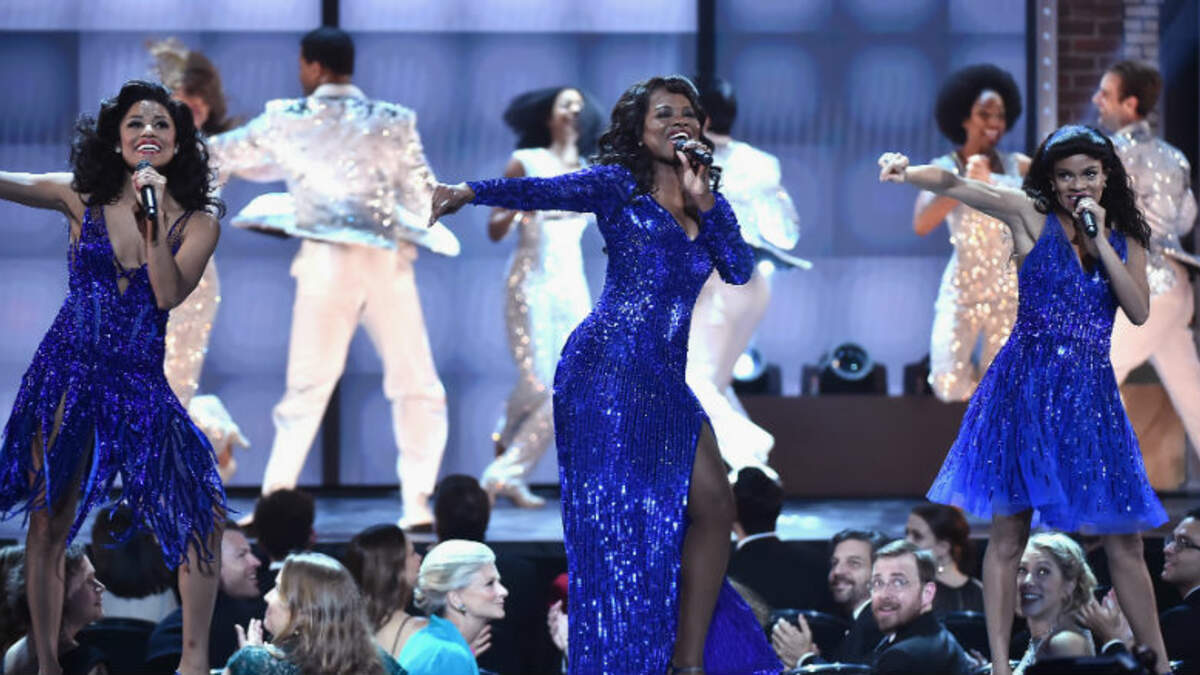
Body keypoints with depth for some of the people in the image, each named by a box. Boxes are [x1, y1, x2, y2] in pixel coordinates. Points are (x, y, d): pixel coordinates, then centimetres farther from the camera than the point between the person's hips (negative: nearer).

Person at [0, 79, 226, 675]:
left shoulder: (196, 221, 1)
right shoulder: (82, 197, 2)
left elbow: (169, 294, -11)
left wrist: (154, 221, -20)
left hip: (139, 380, 0)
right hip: (66, 373, 0)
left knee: (200, 510, -10)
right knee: (48, 520, 2)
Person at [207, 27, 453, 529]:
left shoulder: (289, 122, 7)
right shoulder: (393, 122, 7)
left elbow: (222, 157, 20)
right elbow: (423, 199, 8)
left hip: (326, 262, 0)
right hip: (388, 262, 0)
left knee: (307, 388, 6)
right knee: (417, 388, 7)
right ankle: (417, 503, -2)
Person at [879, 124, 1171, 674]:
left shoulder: (1125, 237, 9)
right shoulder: (1031, 214, -1)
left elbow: (1139, 311, -3)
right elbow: (955, 185, -13)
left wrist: (1101, 242, -9)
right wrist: (908, 172, -33)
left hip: (1091, 395, 3)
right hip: (1027, 386, -3)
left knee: (1125, 541, 6)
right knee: (1009, 534, -3)